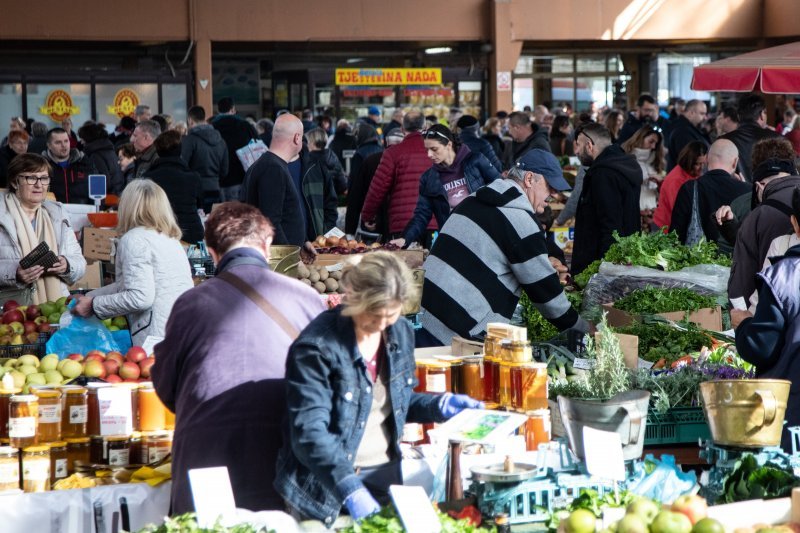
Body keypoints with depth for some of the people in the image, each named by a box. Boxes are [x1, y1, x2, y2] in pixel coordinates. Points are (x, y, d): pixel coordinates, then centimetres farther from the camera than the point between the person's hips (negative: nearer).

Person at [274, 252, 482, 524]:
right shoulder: (316, 348, -19)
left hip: (387, 477, 6)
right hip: (327, 487, -6)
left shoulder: (400, 333, 3)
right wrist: (349, 489, -37)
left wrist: (440, 405, 2)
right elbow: (310, 432, -26)